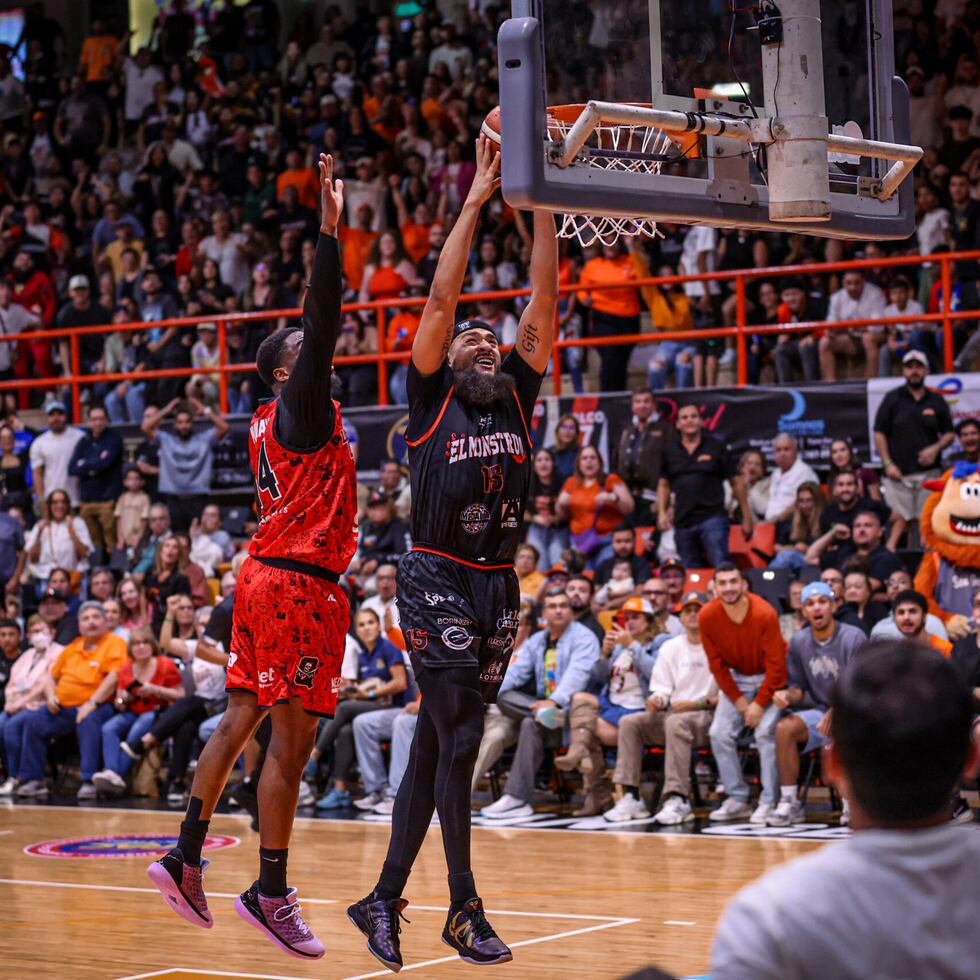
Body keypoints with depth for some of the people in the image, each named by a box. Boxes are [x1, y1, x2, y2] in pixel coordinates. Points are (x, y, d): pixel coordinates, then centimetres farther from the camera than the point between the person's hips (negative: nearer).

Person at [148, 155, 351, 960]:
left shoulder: (270, 422, 17)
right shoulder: (302, 406, -7)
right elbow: (323, 322, -19)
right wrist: (329, 225, -21)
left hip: (268, 576, 10)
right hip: (299, 584, -10)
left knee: (241, 721, 12)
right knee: (291, 739, -7)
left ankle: (187, 858, 14)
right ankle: (270, 894, -4)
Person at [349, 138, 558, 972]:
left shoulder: (517, 397, 12)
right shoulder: (433, 399, 1)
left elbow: (544, 300, 5)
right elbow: (441, 299, -7)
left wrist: (539, 199, -1)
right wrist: (477, 199, -8)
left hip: (498, 587, 5)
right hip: (438, 581, -5)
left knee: (436, 746, 9)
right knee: (459, 738, -10)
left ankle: (385, 899, 16)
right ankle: (464, 909, -5)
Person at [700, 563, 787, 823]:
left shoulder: (764, 614, -26)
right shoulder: (707, 616, -16)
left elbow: (776, 665, -19)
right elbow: (716, 663, -5)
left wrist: (760, 703, -18)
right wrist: (738, 699, -8)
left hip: (769, 678, -4)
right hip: (736, 679, 4)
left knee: (765, 732, -20)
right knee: (719, 734, -5)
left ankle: (769, 802, -12)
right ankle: (737, 800, 4)